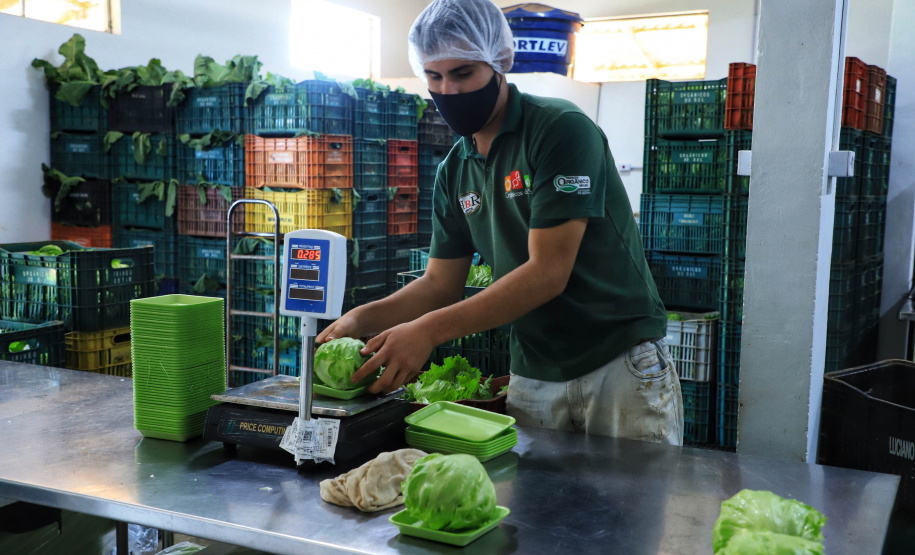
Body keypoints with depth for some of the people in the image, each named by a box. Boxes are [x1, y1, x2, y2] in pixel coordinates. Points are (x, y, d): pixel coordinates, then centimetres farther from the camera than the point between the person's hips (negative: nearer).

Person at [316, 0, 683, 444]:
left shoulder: (561, 130, -14)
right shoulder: (453, 172, 6)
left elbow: (548, 273, -21)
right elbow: (440, 283, 10)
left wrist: (430, 329, -26)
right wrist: (363, 318, -8)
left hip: (621, 362, -5)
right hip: (533, 374, 5)